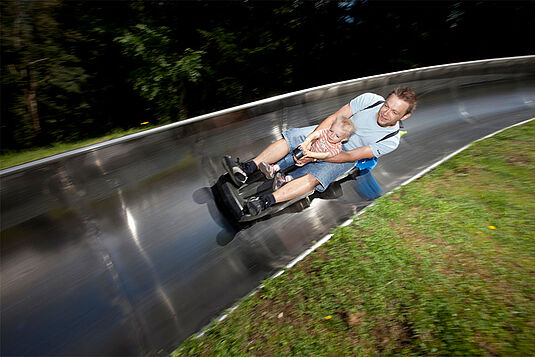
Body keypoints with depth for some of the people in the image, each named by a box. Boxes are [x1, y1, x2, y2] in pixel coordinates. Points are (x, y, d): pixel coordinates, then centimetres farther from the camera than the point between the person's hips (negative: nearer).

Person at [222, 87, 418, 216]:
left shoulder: (391, 140, -19)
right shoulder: (371, 99, -14)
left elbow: (350, 156, -24)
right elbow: (335, 117, -13)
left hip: (345, 154, -3)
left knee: (313, 177, -31)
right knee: (291, 136, -18)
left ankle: (265, 201, -42)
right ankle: (247, 168, -21)